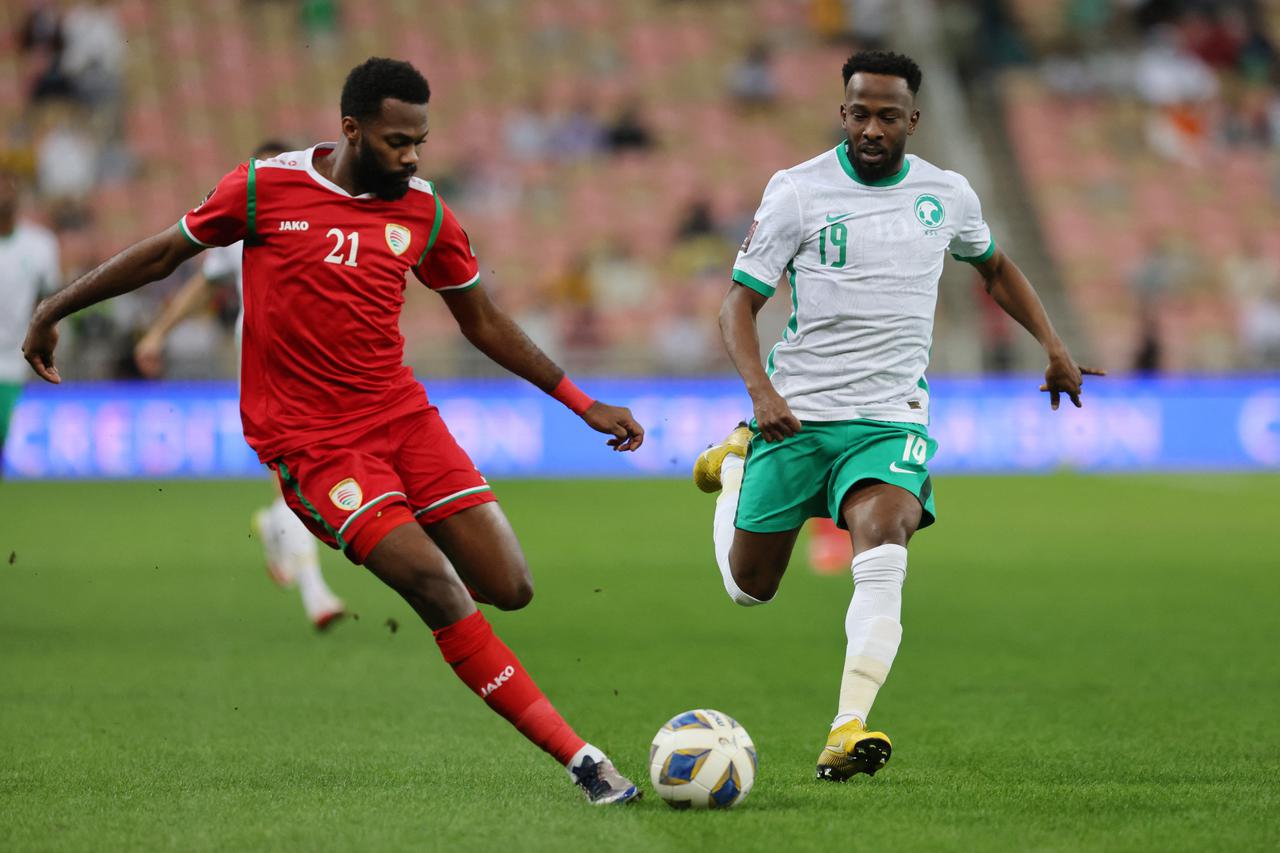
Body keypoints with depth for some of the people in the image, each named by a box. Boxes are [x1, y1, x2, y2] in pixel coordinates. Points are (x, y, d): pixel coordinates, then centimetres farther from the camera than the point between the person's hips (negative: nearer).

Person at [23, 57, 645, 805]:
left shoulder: (424, 211, 4)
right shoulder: (266, 189, -7)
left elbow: (483, 321, 16)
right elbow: (165, 253, 6)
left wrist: (581, 402, 14)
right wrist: (54, 311, 13)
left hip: (402, 414, 5)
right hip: (310, 440, -5)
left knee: (509, 589, -7)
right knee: (438, 589, -19)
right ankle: (579, 757, -18)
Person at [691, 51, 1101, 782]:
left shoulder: (946, 195, 5)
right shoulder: (798, 192, -6)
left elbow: (996, 267, 26)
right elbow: (739, 304, -6)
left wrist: (1053, 345, 16)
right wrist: (761, 390, -23)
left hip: (891, 418, 1)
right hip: (796, 414, -1)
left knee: (882, 551, -28)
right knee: (750, 586, 9)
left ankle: (849, 730, -35)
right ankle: (735, 466, 42)